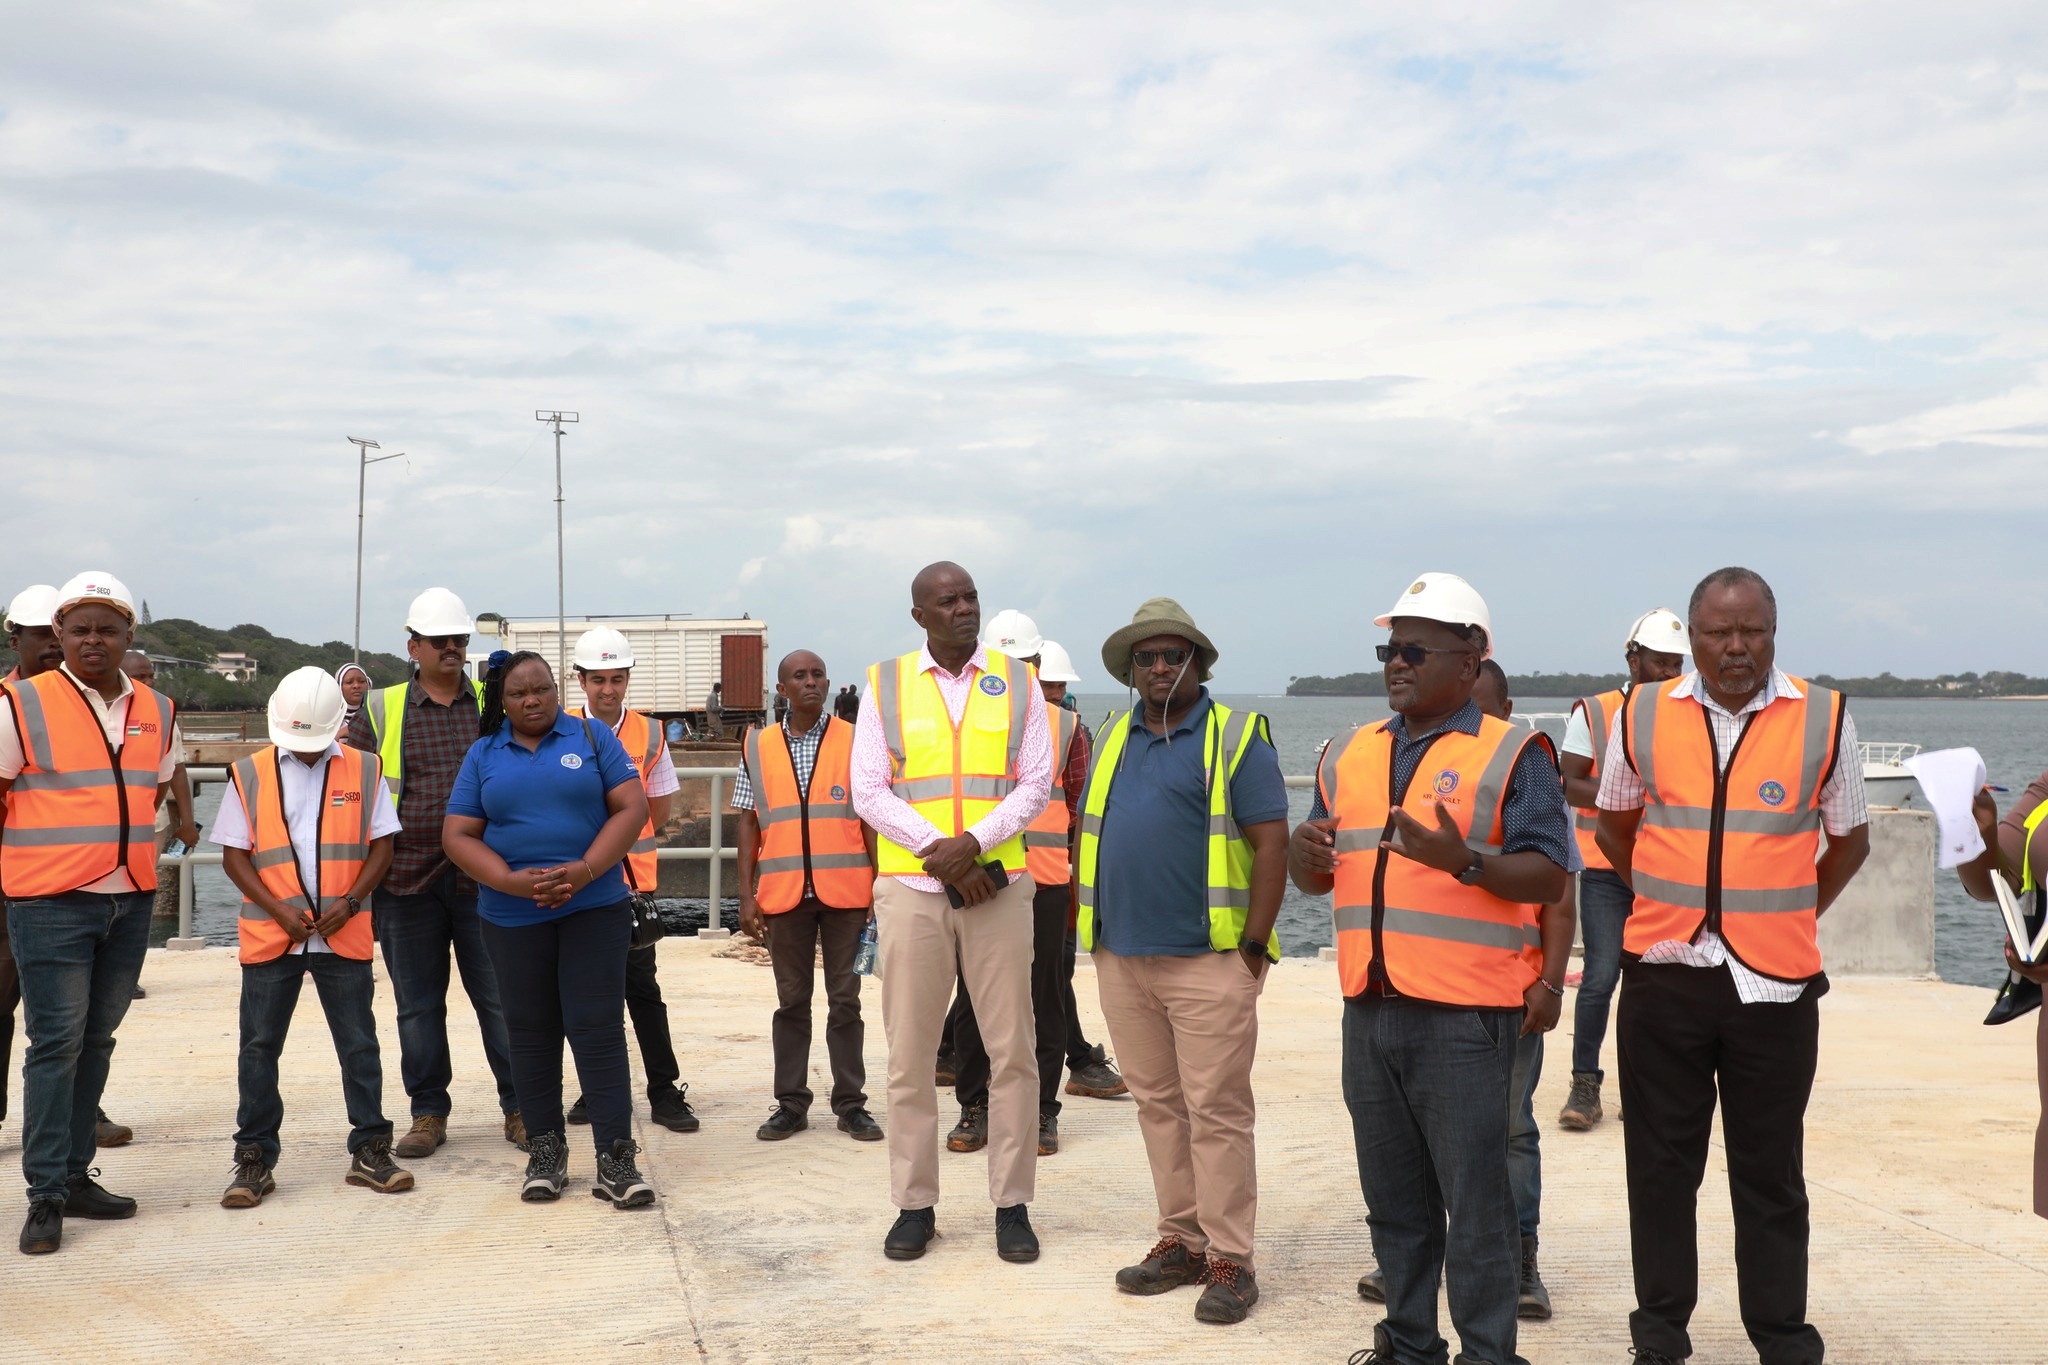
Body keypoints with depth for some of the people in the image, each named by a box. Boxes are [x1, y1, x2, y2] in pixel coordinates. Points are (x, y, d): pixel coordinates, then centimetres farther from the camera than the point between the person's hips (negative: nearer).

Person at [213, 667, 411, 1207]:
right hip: (269, 935, 0)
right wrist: (278, 909, -11)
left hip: (344, 935, 0)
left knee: (359, 1044, 5)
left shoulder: (364, 771, 2)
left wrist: (351, 901, -11)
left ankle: (370, 1150, 15)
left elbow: (381, 845, 3)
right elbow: (234, 855, 1)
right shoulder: (249, 775, 1)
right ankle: (254, 1158, 16)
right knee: (259, 1047, 5)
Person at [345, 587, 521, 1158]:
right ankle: (428, 1112, 21)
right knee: (418, 1004, 8)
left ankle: (520, 1109, 13)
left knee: (502, 997, 2)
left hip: (484, 878, 0)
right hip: (408, 877, 0)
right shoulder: (379, 710, 5)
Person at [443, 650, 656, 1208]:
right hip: (513, 916, 2)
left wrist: (585, 871, -16)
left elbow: (632, 807, -4)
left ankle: (616, 1159, -4)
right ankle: (545, 1152, 20)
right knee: (531, 1031, 9)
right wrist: (511, 881, -14)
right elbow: (458, 835, 2)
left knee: (597, 1028, -6)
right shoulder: (483, 755, 8)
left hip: (594, 907, -2)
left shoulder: (592, 738, 3)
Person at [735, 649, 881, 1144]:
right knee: (791, 1001, 9)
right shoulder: (758, 747, 7)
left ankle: (850, 1103, 12)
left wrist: (881, 889, -2)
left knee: (845, 1000, 4)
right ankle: (791, 1103, 16)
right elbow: (749, 824, 7)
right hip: (783, 894, 1)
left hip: (846, 893, -1)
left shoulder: (854, 742, 3)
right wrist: (747, 896, 2)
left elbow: (871, 819, 3)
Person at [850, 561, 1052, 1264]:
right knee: (909, 1055, 4)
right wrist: (939, 855, -11)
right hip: (910, 888, 0)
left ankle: (1012, 1205, 11)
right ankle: (915, 1205, 14)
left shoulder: (1017, 681, 7)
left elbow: (1037, 782, 1)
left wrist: (973, 844, -14)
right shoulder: (886, 685, 6)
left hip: (998, 884, 0)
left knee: (1012, 1052, 1)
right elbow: (868, 790, 0)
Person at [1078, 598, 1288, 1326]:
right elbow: (1090, 836, 18)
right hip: (1123, 959, 6)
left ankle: (1229, 1259, 5)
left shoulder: (1234, 737, -4)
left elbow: (1272, 843, -9)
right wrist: (1094, 928, 10)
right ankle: (1181, 1241, 22)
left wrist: (1254, 946, -12)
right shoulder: (1113, 738, 14)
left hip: (1208, 962, -6)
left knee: (1216, 1113, -3)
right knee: (1157, 1105, 12)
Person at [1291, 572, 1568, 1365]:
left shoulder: (1512, 756, -4)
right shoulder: (1348, 755, 14)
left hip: (1464, 1020, -6)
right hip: (1369, 1011, 6)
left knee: (1475, 1205, 0)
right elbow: (1316, 878, 18)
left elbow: (1548, 877, -9)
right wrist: (1306, 856, -6)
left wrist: (1464, 861, -26)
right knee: (1394, 1202, 15)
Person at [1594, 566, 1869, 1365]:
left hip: (1776, 984, -1)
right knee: (1661, 1164, 10)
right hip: (1665, 974, 1)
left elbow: (1850, 839, 11)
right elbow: (1615, 825, 16)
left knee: (1771, 1176, 9)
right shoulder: (1643, 717, 0)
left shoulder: (1824, 721, -3)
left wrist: (1793, 919, 9)